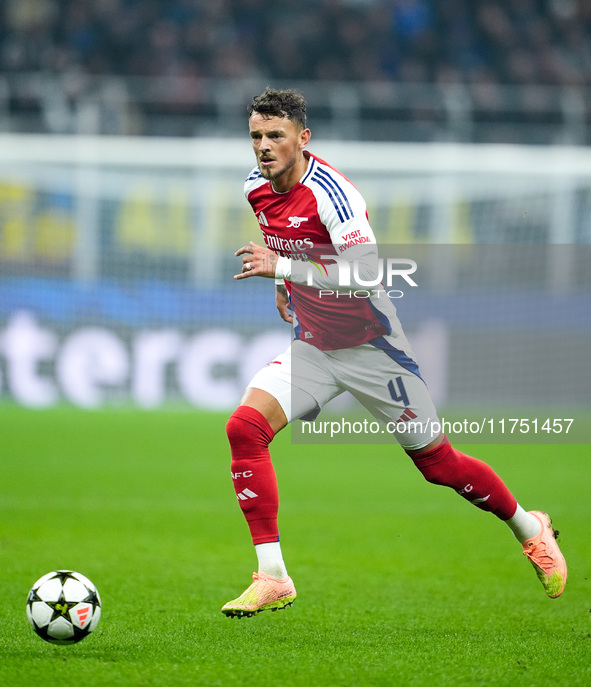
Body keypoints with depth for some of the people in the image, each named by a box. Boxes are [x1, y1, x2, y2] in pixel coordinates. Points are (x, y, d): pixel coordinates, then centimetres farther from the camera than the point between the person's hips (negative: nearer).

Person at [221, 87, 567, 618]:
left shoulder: (331, 191, -25)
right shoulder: (257, 186, -3)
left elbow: (365, 275, -36)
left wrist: (283, 267, -39)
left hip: (369, 345, -6)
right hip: (312, 346, 6)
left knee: (436, 461, 5)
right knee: (245, 426, -17)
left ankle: (530, 529, 32)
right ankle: (272, 578, -13)